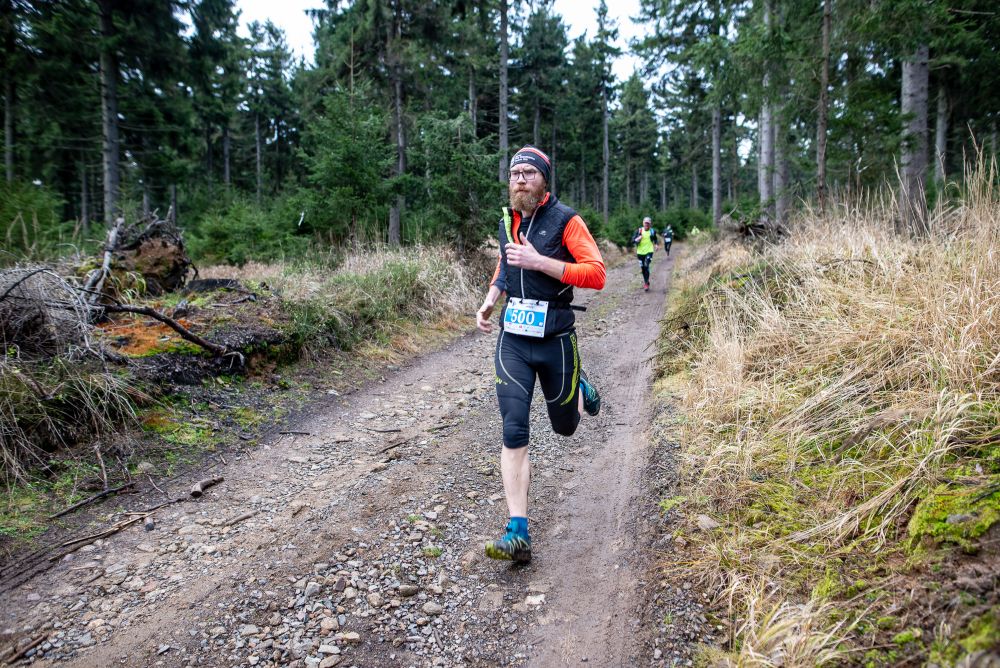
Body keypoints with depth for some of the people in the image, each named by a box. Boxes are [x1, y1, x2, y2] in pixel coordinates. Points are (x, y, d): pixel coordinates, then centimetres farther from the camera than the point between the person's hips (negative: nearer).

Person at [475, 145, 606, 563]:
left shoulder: (565, 220, -9)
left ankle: (580, 388, 51)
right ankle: (518, 533, -6)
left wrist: (539, 262, -24)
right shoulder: (507, 222, 8)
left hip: (555, 341, -3)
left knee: (565, 426, 15)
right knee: (514, 433, -9)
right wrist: (489, 301, 9)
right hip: (512, 341, 3)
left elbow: (597, 275, -18)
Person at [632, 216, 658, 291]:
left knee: (646, 266, -17)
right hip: (640, 252, 2)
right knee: (643, 268, 10)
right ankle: (645, 281, 31)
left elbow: (655, 239, 21)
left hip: (649, 252, -2)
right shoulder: (639, 231, -3)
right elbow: (633, 240, -5)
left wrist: (655, 245, 4)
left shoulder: (653, 231, 1)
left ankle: (646, 283, -11)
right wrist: (637, 239, -24)